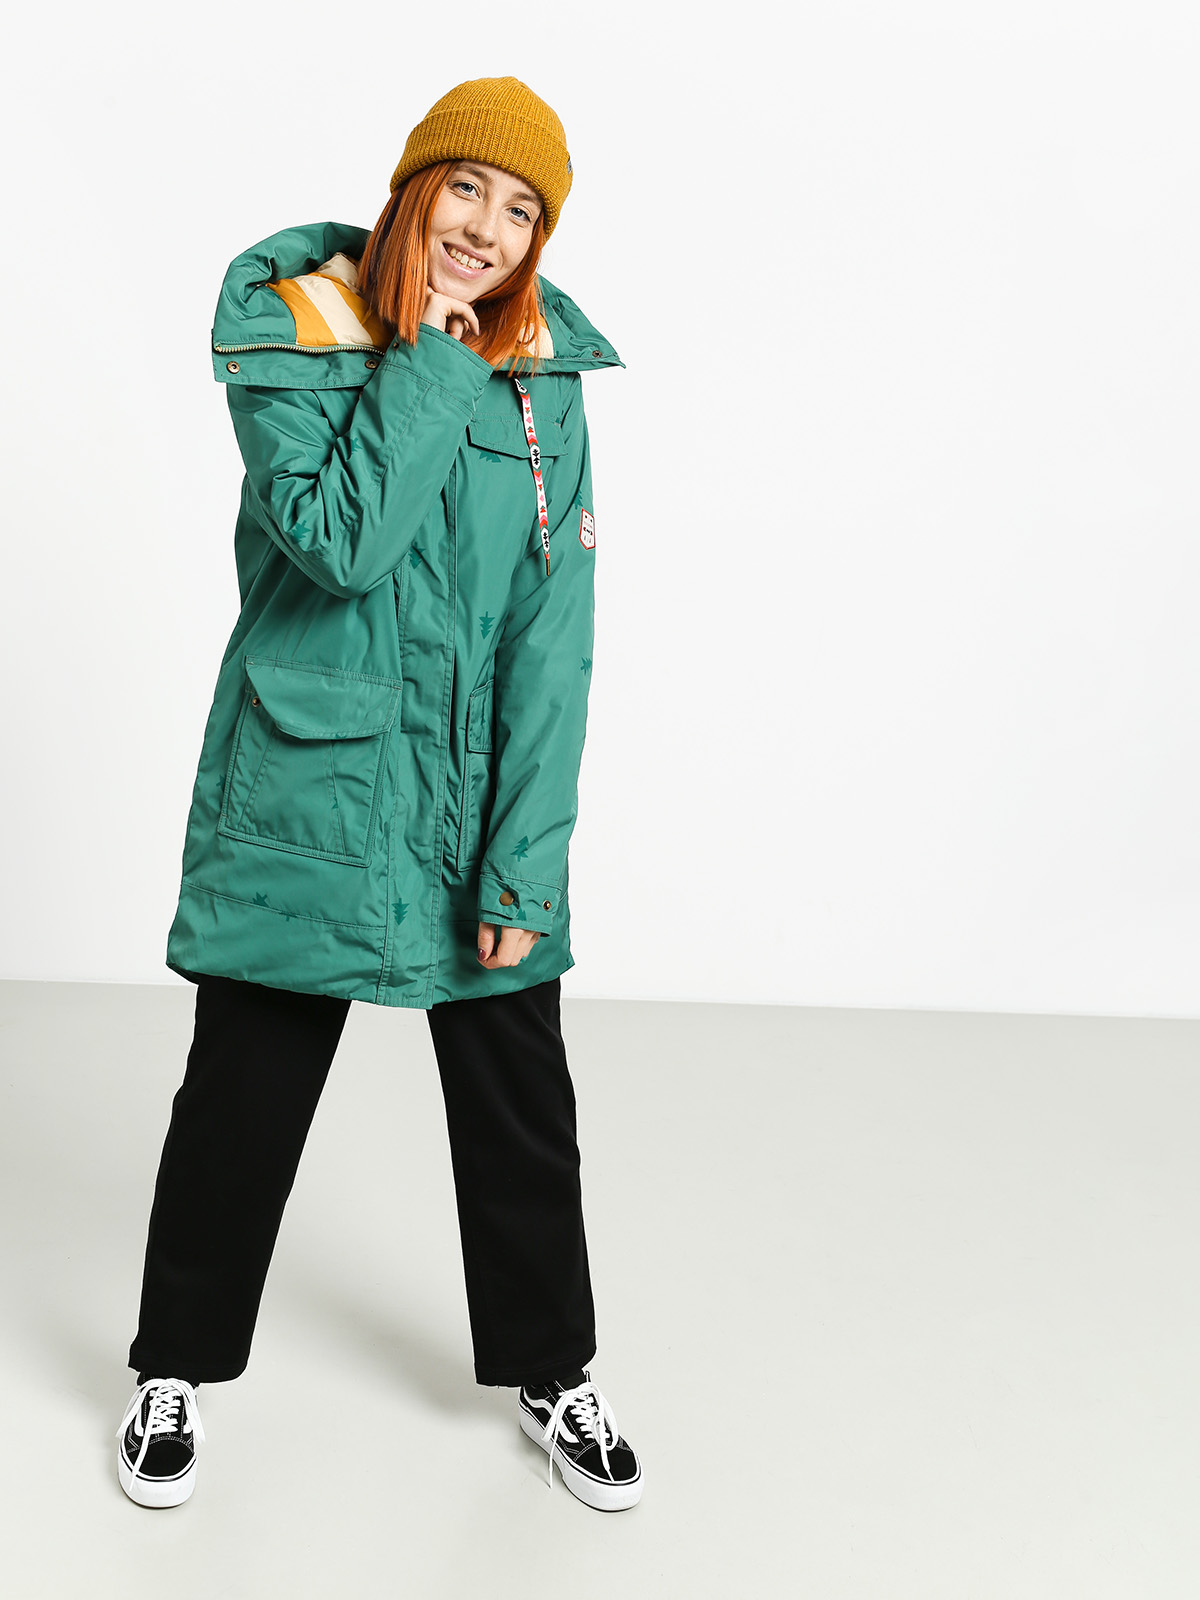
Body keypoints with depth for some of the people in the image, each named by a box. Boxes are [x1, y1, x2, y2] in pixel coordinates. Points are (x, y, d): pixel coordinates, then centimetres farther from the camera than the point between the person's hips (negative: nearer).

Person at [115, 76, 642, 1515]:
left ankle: (549, 1369, 33)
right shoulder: (291, 330, -6)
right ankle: (176, 1369, 33)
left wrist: (527, 855, -10)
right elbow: (336, 539, -21)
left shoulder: (543, 368, 1)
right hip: (306, 780, -2)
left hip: (482, 785, 3)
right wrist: (429, 357, -18)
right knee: (244, 1086, 9)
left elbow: (552, 627, -4)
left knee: (520, 1095, 11)